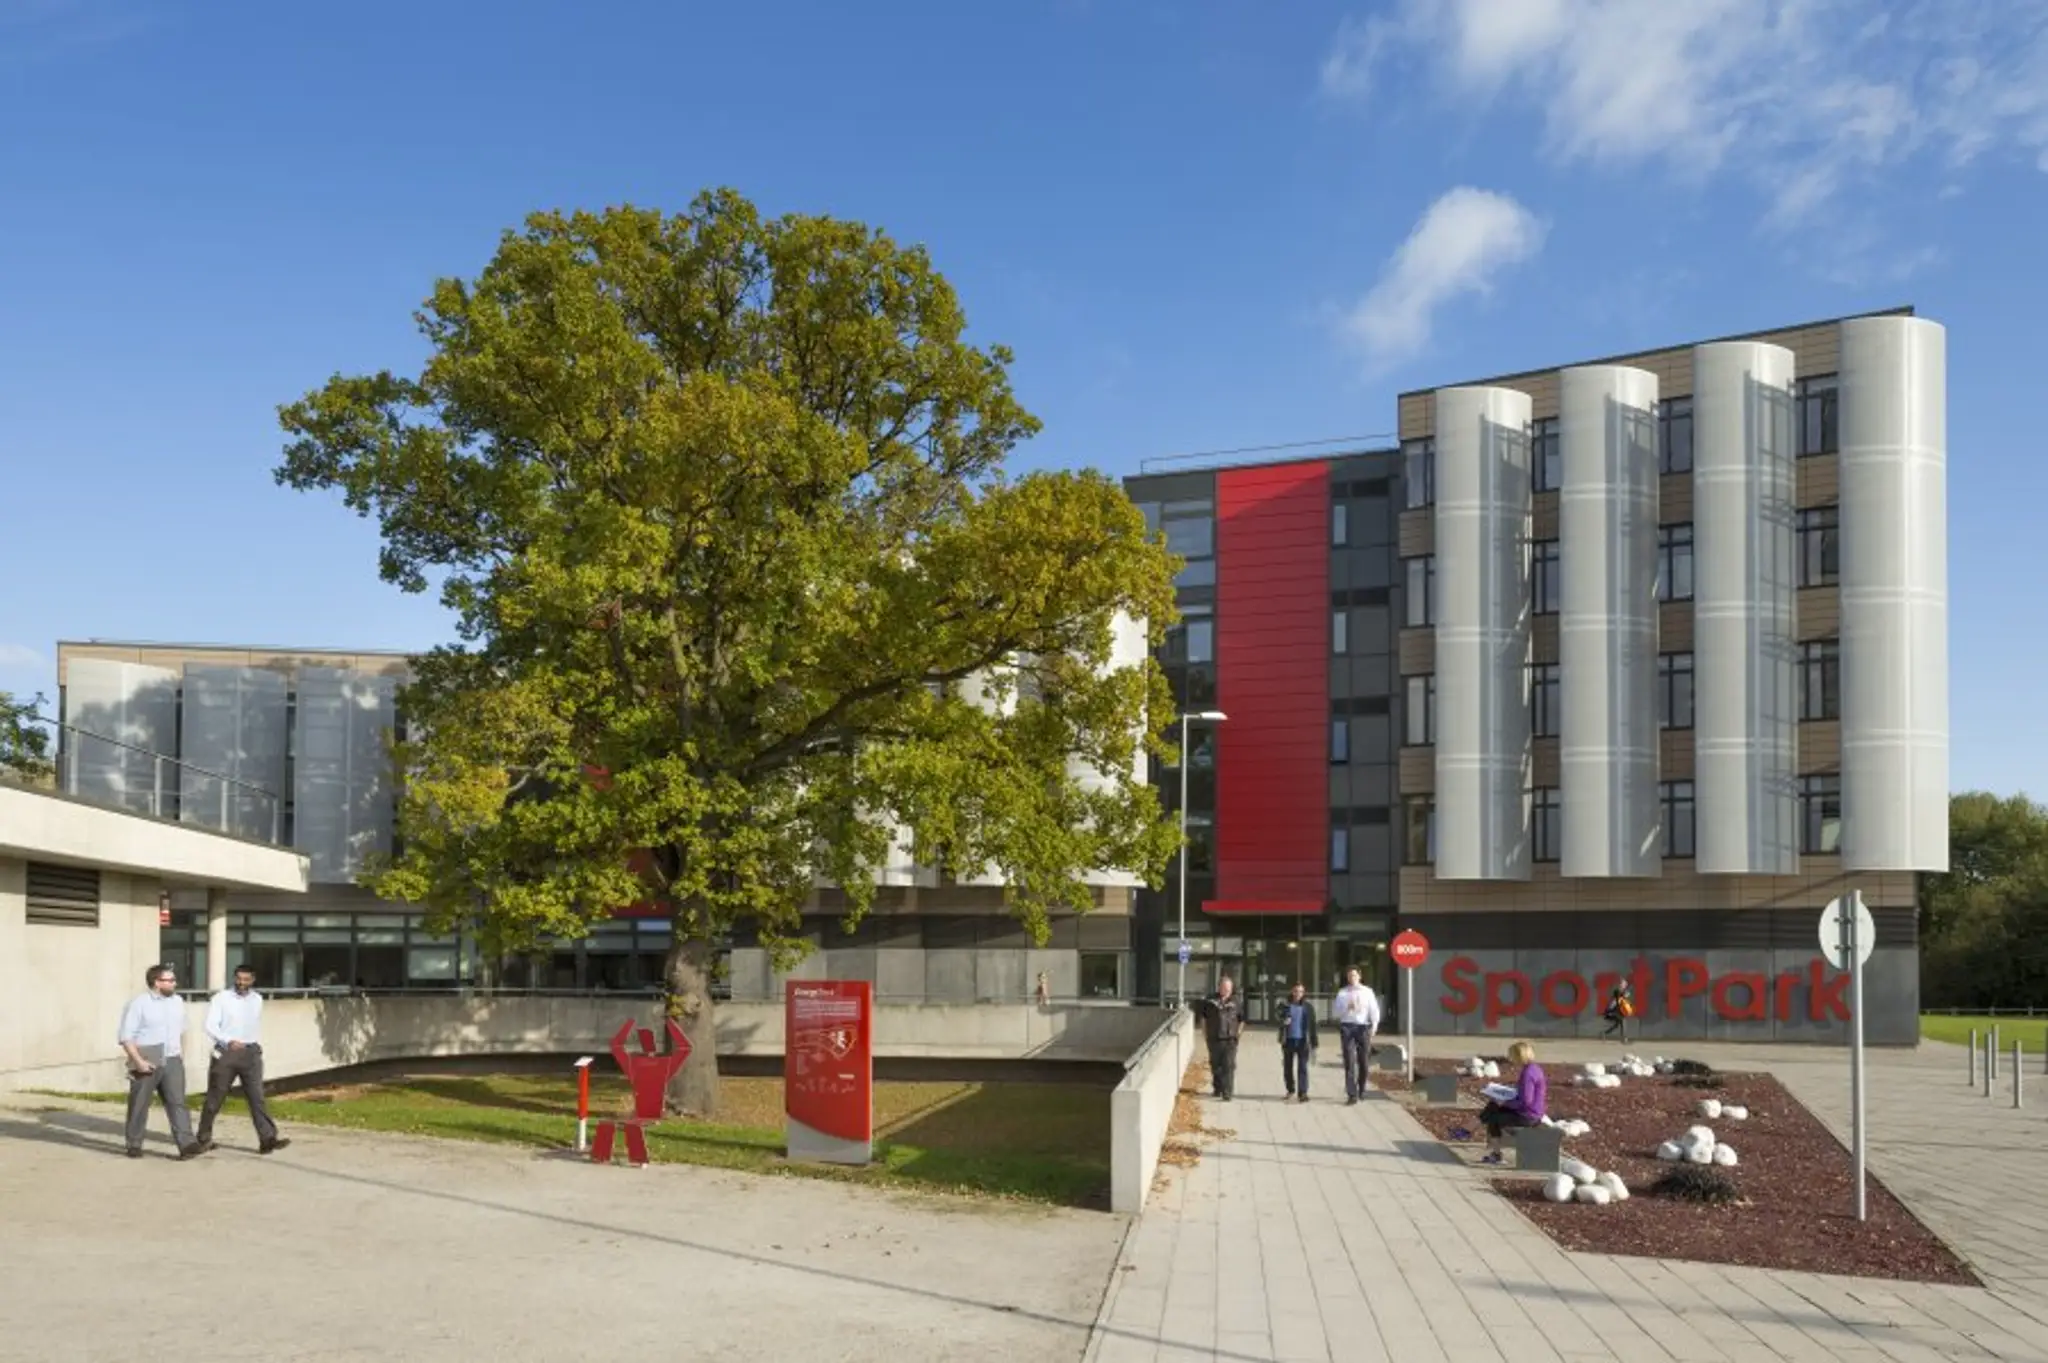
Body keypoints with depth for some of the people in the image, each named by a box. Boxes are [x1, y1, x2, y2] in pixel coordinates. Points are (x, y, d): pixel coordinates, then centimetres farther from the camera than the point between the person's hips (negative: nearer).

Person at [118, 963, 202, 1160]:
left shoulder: (177, 1001, 10)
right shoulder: (138, 1003, -9)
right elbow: (125, 1036, -12)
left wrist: (181, 1054, 18)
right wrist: (138, 1061, -20)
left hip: (172, 1061, 4)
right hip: (146, 1064, -4)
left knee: (177, 1102, -6)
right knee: (139, 1106, 8)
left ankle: (186, 1145, -14)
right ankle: (134, 1145, 23)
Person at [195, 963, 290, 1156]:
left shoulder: (257, 999, 10)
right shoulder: (221, 998, -5)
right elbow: (210, 1026, -14)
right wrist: (229, 1041, -27)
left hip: (250, 1053, 3)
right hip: (226, 1053, -3)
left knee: (257, 1096, -7)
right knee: (214, 1099, 8)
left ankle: (268, 1139, -15)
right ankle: (204, 1139, 24)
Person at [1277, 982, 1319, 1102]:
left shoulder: (1308, 1007, 4)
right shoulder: (1285, 1006, 7)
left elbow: (1312, 1027, 5)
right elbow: (1279, 1020, 10)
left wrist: (1313, 1046, 2)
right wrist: (1283, 1022, -15)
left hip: (1302, 1041, -2)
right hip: (1288, 1041, 2)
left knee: (1302, 1067, -8)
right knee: (1287, 1067, 8)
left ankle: (1302, 1093, -10)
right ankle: (1290, 1090, 25)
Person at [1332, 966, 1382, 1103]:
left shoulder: (1367, 991, 8)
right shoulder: (1342, 993, 8)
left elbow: (1374, 1010, 5)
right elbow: (1338, 1011, 2)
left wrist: (1374, 1027, -4)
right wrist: (1347, 1007, -17)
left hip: (1363, 1027, 1)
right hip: (1347, 1027, -1)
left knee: (1364, 1061, 7)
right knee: (1350, 1061, -7)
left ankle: (1362, 1090, 27)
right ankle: (1352, 1093, -9)